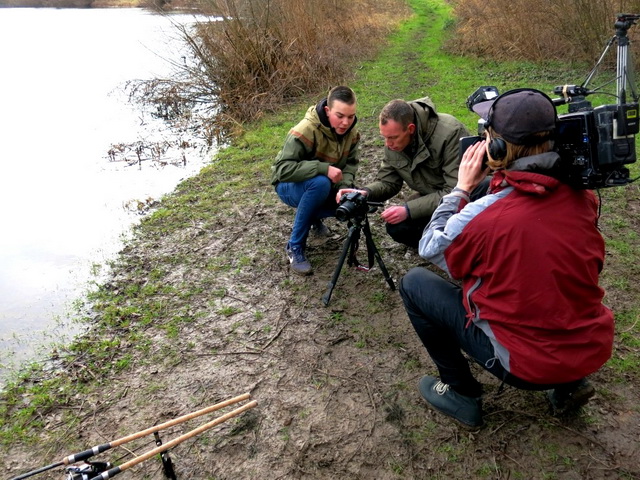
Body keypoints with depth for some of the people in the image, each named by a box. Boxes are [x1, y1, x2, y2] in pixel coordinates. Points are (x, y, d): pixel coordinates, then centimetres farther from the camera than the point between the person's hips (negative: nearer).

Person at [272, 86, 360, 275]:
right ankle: (295, 247, -22)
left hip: (323, 185, 6)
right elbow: (283, 169, -36)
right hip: (290, 186, -6)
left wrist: (344, 188, -28)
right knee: (320, 183, -38)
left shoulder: (351, 131, -11)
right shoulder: (305, 131, -32)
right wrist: (323, 168, -42)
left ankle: (314, 216, 14)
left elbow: (350, 163, -7)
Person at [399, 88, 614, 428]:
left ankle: (462, 394, 14)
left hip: (527, 365, -6)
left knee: (413, 283, 3)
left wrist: (462, 188, 0)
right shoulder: (582, 197, -9)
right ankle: (568, 385, 26)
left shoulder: (481, 216, -25)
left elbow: (430, 249, -5)